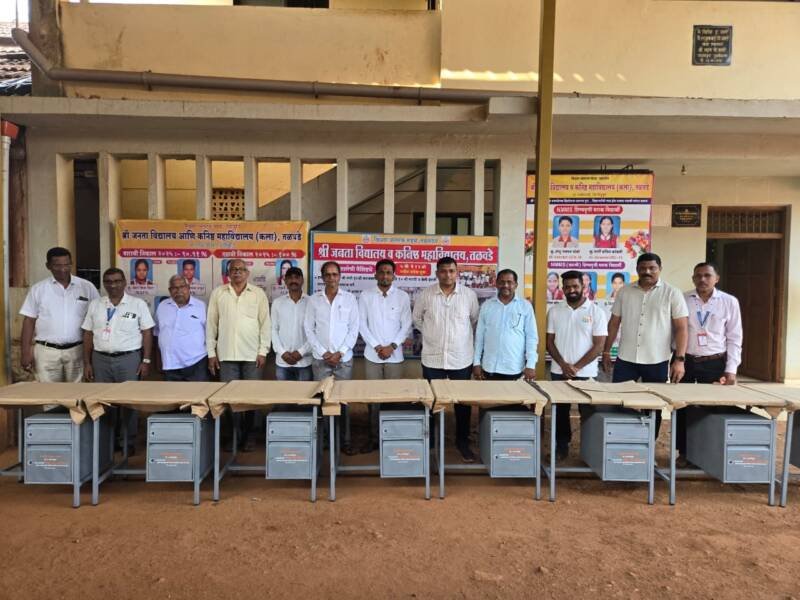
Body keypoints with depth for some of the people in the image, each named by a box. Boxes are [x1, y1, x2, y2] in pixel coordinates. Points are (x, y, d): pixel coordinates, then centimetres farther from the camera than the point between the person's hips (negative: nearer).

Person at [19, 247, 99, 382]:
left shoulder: (86, 287, 0)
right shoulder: (38, 289, 1)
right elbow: (29, 321, 3)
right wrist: (26, 352, -2)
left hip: (77, 350, 1)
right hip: (46, 351, 0)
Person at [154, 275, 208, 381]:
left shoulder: (201, 306, 0)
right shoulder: (162, 307, 10)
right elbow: (157, 333, 19)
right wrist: (158, 360, 17)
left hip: (197, 363, -3)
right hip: (171, 365, 3)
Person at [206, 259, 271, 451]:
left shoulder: (258, 293, 4)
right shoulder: (218, 293, 6)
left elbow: (265, 323, 2)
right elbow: (211, 324, 7)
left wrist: (263, 351, -4)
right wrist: (211, 352, 3)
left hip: (252, 355, 0)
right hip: (226, 355, 1)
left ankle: (247, 435, 16)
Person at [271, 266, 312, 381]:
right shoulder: (277, 302, 6)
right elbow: (274, 330, 5)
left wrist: (301, 352, -10)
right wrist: (282, 352, -6)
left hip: (305, 361, -1)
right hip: (282, 361, 2)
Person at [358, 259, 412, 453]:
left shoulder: (402, 297, 1)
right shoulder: (365, 296, 1)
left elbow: (406, 325, -1)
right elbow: (361, 324, -1)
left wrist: (392, 346, -10)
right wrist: (377, 346, -9)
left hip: (395, 355, 0)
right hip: (372, 355, 0)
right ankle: (373, 437, 14)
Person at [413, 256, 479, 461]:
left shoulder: (469, 294, -3)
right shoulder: (426, 294, -3)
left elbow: (476, 320, 11)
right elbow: (417, 318, 12)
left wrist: (462, 336, 11)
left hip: (461, 359, 0)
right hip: (432, 358, 0)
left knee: (463, 402, 10)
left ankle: (462, 441, 27)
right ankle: (428, 441, 26)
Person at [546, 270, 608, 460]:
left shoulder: (596, 311, -4)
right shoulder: (554, 311, 4)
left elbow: (599, 345, -7)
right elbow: (549, 342, 4)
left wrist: (577, 367, -12)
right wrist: (563, 365, -9)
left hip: (586, 373, -2)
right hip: (559, 372, 2)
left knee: (587, 412, 5)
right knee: (561, 411, 10)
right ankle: (562, 446, 22)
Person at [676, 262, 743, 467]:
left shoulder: (729, 302, -1)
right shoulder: (682, 300, -1)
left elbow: (734, 338, 2)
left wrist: (731, 369, -3)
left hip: (715, 363, 0)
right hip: (686, 361, 0)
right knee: (682, 408, 5)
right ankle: (683, 452, 20)